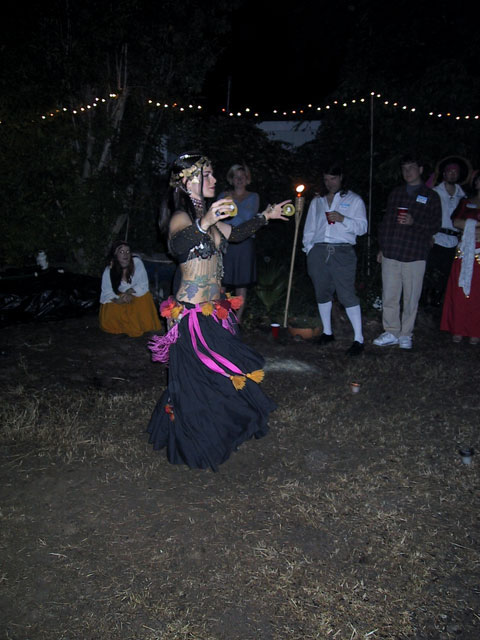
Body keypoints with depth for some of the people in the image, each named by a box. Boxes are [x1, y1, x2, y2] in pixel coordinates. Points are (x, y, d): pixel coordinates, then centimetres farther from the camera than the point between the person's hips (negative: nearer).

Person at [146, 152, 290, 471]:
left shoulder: (207, 216, 14)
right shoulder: (182, 218, -13)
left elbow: (235, 233, 31)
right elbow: (178, 245, -35)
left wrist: (265, 217, 31)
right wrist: (204, 223, -50)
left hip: (214, 310, 8)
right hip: (194, 313, -8)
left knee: (209, 376, 12)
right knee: (199, 378, 0)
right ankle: (197, 447, 16)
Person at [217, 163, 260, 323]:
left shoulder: (253, 197, 11)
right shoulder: (223, 195, 12)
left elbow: (249, 216, -5)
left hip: (244, 242, 0)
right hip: (224, 241, 0)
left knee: (241, 282, 2)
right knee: (221, 280, -5)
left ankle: (238, 316, 11)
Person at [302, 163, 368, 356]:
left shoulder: (354, 200, 9)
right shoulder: (317, 201, 20)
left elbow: (362, 227, 0)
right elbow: (309, 229, 20)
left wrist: (343, 219, -14)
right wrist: (309, 249, 8)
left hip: (342, 253, -4)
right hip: (318, 251, 4)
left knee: (347, 295, -11)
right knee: (322, 293, 8)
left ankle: (358, 339, -7)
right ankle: (327, 332, 22)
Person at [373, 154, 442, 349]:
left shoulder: (431, 196, 6)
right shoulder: (395, 193, 17)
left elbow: (436, 225, 1)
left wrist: (414, 222, -16)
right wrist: (381, 248, 15)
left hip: (415, 256, -3)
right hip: (390, 254, 3)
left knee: (411, 298, 2)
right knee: (389, 296, 3)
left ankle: (406, 334, 14)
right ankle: (392, 333, 14)